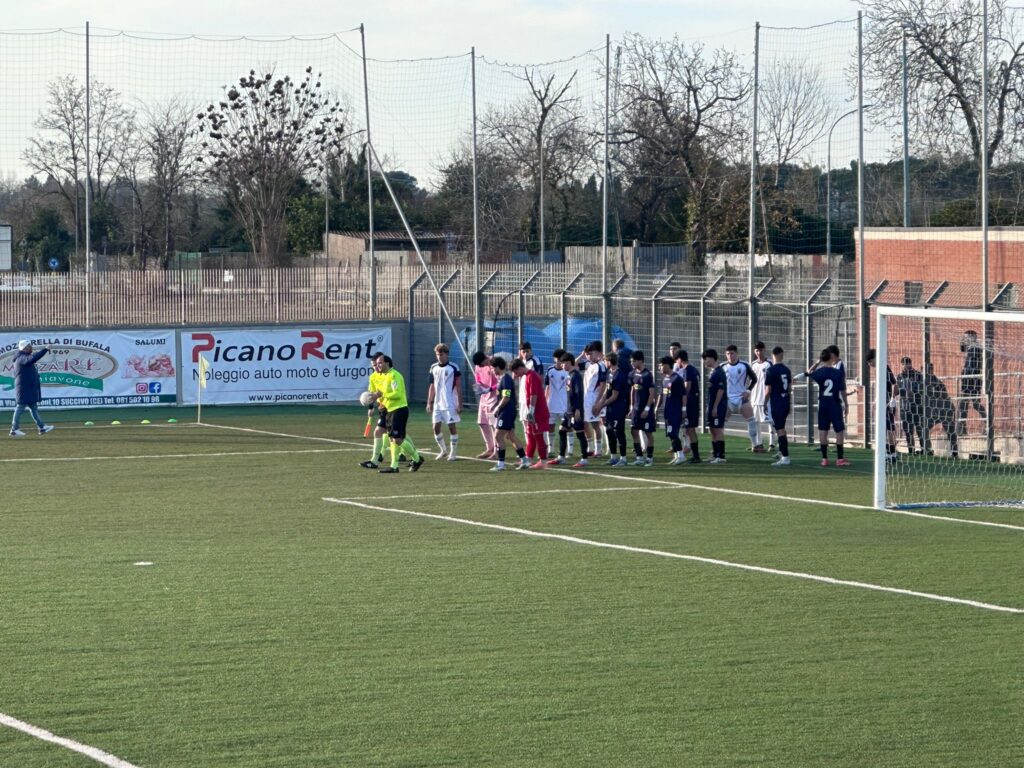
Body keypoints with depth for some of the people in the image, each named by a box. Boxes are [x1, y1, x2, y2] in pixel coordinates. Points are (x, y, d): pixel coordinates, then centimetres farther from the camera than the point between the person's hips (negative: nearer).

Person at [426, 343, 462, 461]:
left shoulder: (453, 367, -7)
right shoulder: (434, 368, 8)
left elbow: (458, 386, -7)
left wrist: (460, 404, -10)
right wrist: (429, 403, 11)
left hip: (450, 404, -5)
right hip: (437, 404, 5)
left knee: (452, 427, -2)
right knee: (436, 427, 3)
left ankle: (453, 453, 6)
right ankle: (443, 450, 20)